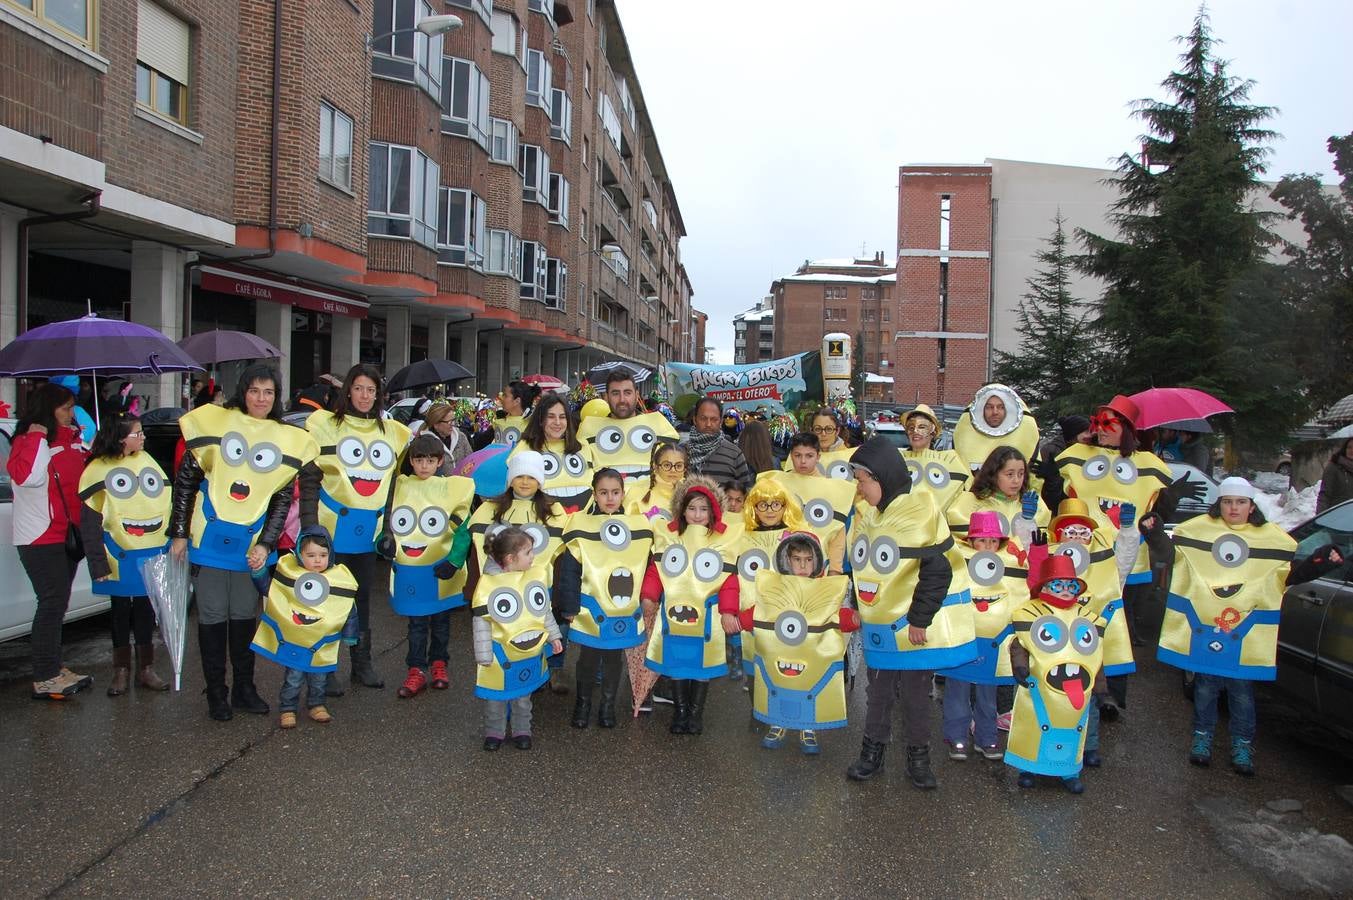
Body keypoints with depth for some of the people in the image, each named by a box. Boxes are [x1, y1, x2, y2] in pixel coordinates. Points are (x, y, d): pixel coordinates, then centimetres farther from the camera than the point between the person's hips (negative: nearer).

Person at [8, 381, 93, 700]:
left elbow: (86, 470, 28)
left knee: (58, 603, 14)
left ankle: (53, 669, 24)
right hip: (41, 538, -9)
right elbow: (29, 477, -31)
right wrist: (37, 438, -25)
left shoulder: (71, 438, 12)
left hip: (67, 534, 9)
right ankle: (45, 679, -4)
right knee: (52, 602, -9)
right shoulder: (26, 441, -12)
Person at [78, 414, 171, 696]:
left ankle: (146, 669, 19)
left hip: (152, 554, 3)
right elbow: (89, 523, -7)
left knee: (146, 610, 10)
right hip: (120, 555, -3)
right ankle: (121, 671, 19)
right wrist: (98, 563, -12)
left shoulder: (147, 461, 8)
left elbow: (167, 506, 13)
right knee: (121, 612, 8)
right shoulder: (99, 470, -6)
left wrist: (172, 545, 9)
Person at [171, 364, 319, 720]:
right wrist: (179, 533, 0)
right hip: (210, 537, -2)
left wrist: (265, 544, -5)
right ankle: (216, 693, 15)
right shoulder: (215, 423, -2)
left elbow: (283, 500, 4)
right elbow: (185, 481, 1)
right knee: (213, 616, 4)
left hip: (253, 542, 2)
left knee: (245, 616, 11)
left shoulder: (286, 440, 4)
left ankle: (244, 689, 23)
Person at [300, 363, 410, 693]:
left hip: (370, 530, 4)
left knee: (363, 597, 13)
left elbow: (394, 481, 15)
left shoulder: (391, 431, 11)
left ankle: (362, 663, 25)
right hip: (333, 528, -4)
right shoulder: (325, 424, -3)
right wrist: (310, 527, -14)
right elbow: (309, 480, -6)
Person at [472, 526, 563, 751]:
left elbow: (544, 609, 6)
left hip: (531, 651, 4)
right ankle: (494, 732, 32)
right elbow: (481, 623, -14)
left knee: (523, 695, 20)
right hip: (502, 653, -4)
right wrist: (484, 656, -11)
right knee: (497, 695, 13)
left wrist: (553, 636, 9)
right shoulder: (488, 584, -21)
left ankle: (522, 730, 36)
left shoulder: (538, 573, -8)